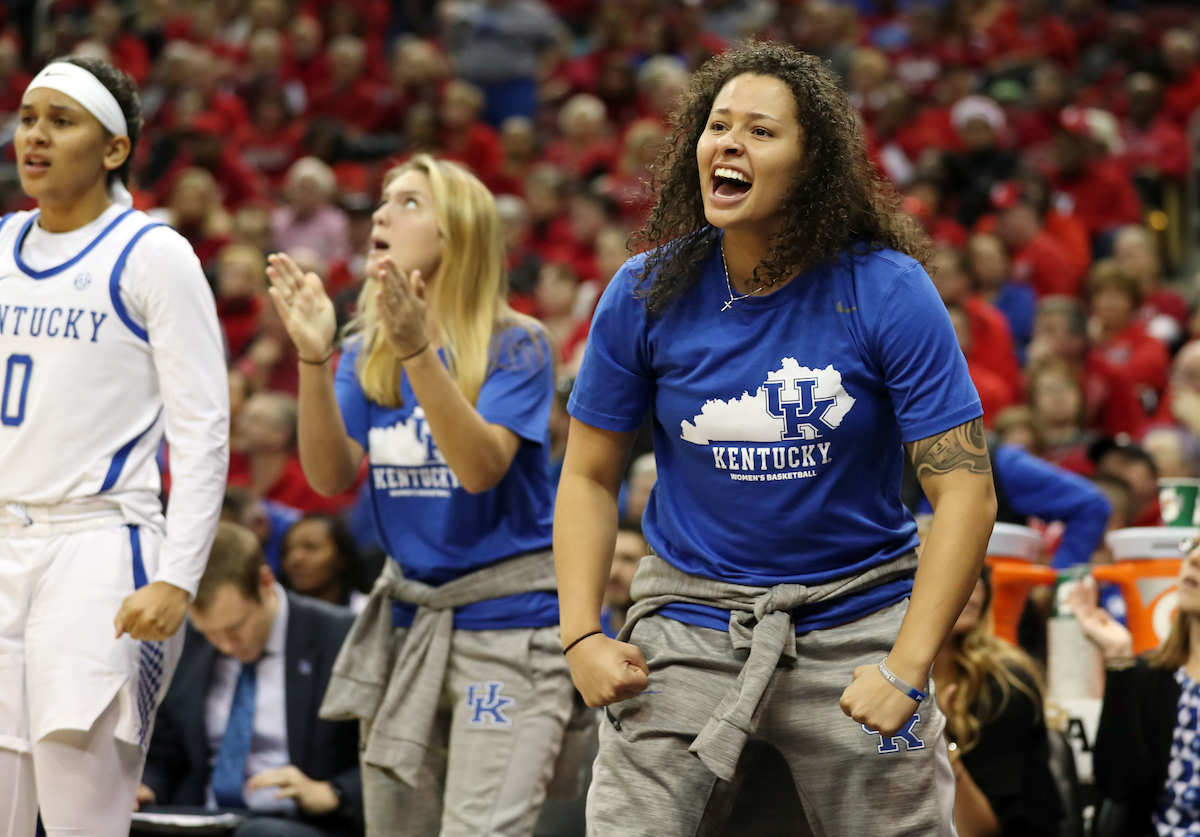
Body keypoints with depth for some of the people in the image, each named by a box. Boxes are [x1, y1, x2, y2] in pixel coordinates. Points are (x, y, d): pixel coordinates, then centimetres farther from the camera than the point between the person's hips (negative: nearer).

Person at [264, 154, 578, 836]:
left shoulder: (516, 345, -7)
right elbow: (332, 476, -5)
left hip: (507, 624, -6)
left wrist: (419, 350, -31)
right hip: (408, 619, 6)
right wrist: (314, 358, -19)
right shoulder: (368, 351, 9)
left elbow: (481, 468, -22)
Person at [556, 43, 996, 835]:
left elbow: (965, 488, -11)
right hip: (691, 616, 1)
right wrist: (582, 635, -7)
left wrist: (906, 668, -18)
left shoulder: (889, 292, -10)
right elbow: (590, 476, 6)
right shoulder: (646, 295, -3)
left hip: (854, 624, -1)